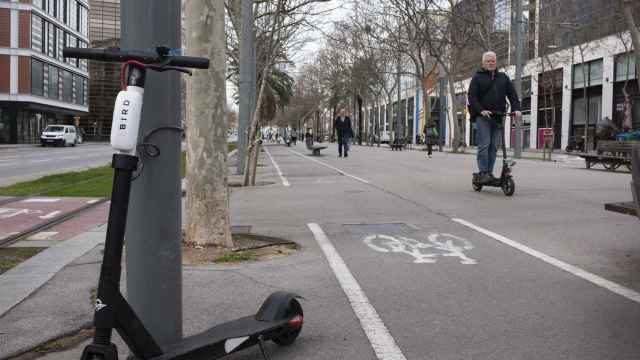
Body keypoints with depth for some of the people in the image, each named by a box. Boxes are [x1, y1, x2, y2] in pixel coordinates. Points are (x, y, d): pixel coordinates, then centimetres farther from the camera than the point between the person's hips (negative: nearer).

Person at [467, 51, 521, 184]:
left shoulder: (503, 77, 18)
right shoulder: (477, 77, 6)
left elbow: (512, 94, 12)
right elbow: (472, 97, -3)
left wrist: (516, 108, -6)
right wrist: (481, 110, -19)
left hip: (498, 117, 4)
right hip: (483, 117, -4)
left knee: (494, 147, 3)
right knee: (484, 145, -11)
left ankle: (490, 172, 9)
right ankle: (483, 173, -9)